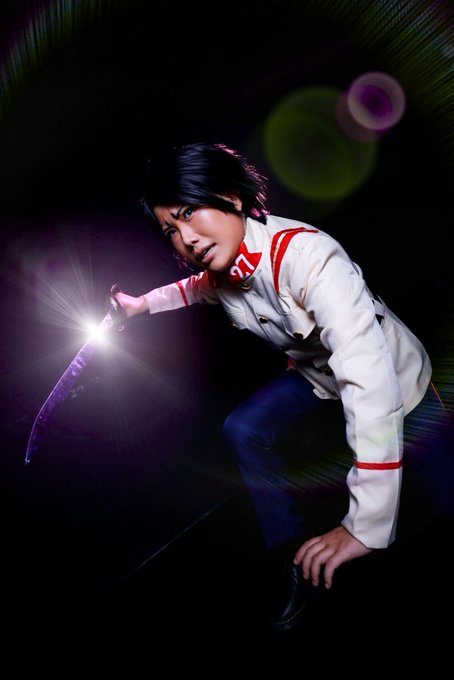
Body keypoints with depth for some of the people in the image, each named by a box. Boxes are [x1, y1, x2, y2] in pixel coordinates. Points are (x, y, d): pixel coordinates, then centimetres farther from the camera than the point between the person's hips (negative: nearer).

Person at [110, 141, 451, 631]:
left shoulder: (303, 254, -39)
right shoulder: (222, 268, -15)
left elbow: (371, 382, -47)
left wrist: (364, 527, -46)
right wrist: (142, 304, 5)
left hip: (396, 376, -5)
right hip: (318, 373, 6)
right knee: (243, 430, -7)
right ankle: (300, 561, 9)